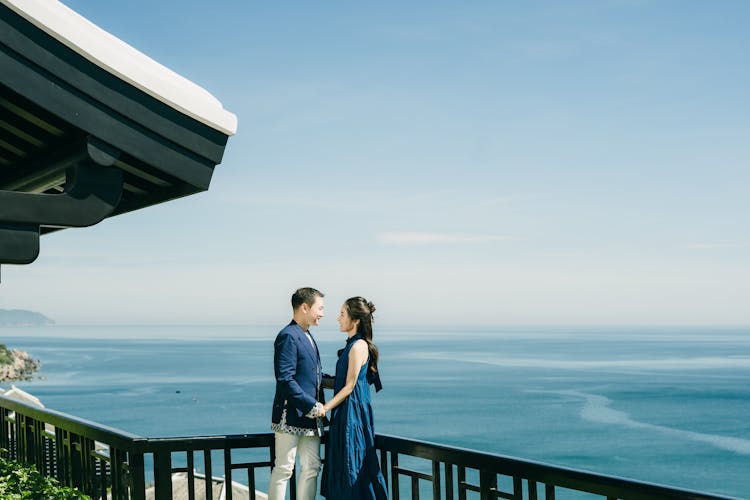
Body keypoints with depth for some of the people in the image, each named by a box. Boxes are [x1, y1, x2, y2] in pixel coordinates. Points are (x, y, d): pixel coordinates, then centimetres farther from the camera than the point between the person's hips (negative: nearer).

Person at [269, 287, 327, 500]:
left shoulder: (306, 336, 16)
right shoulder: (288, 336, -15)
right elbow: (285, 379, -21)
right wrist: (312, 405, -19)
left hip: (310, 416, 9)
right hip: (291, 416, -9)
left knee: (311, 467, 11)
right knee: (284, 469, -2)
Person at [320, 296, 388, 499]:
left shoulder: (358, 346, -16)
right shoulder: (353, 344, 13)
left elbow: (349, 386, -17)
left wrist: (325, 408, -16)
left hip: (353, 412, -10)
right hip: (345, 413, 10)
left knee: (351, 467, -4)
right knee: (341, 467, 12)